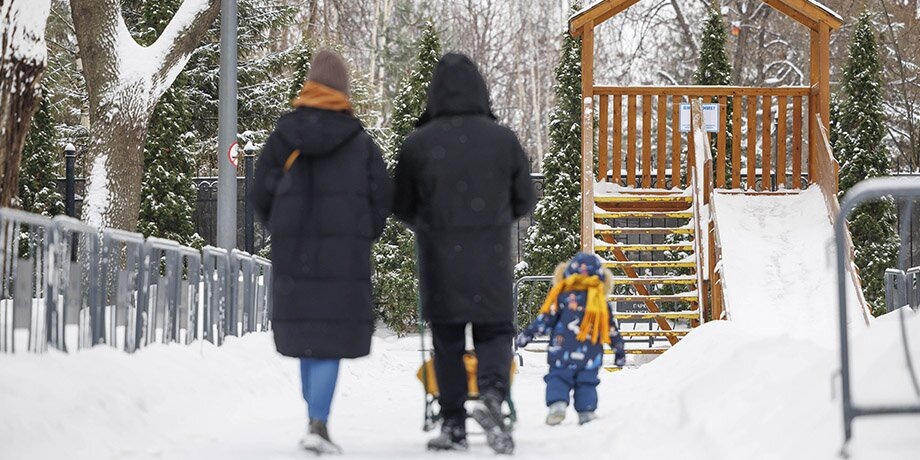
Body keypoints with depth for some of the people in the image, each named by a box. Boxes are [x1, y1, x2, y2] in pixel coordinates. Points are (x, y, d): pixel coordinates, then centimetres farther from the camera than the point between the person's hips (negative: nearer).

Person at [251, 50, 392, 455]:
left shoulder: (282, 138, 3)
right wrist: (361, 240, 15)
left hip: (293, 255, 2)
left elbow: (261, 197, 4)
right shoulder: (361, 143, -1)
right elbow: (382, 198, -1)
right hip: (345, 257, -2)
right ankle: (318, 425, -15)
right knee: (331, 338, -3)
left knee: (306, 334, 15)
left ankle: (317, 420, 20)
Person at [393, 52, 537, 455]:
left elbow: (401, 205, 3)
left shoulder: (418, 143, -5)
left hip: (440, 260, 0)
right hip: (491, 261, 0)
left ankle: (453, 424, 7)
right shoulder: (503, 140, -3)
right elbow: (524, 200, 6)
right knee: (494, 332, 8)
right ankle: (492, 394, -18)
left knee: (447, 341, 9)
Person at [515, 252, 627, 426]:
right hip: (590, 356, 2)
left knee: (557, 378, 1)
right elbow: (612, 330, 12)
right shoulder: (602, 305, 6)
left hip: (563, 353, -2)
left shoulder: (563, 299, -2)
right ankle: (586, 411, 5)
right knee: (586, 382, 12)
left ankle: (557, 403, -20)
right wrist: (619, 350, 25)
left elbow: (545, 320, -3)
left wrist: (527, 334, 7)